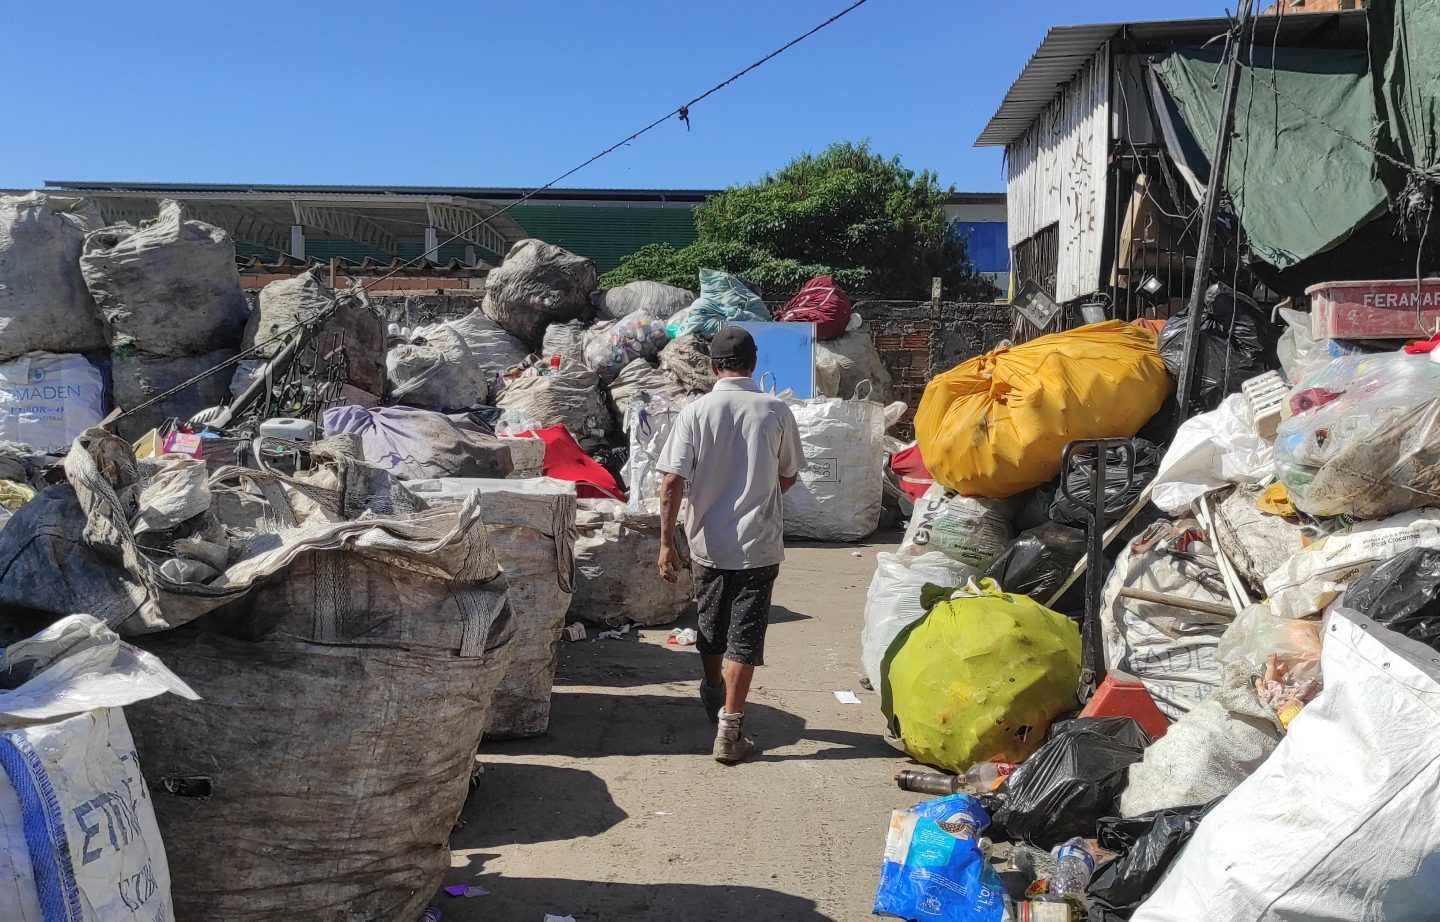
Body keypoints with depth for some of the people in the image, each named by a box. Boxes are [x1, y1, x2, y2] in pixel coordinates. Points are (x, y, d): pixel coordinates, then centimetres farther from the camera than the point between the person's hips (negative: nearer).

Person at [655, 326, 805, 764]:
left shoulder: (695, 412, -7)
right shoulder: (776, 412, -6)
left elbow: (671, 483, -12)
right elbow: (788, 477, 7)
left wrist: (666, 542, -6)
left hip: (709, 543, 2)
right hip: (759, 546, -1)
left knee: (711, 632, 20)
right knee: (745, 638, 4)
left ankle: (714, 702, 42)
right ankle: (728, 732, 4)